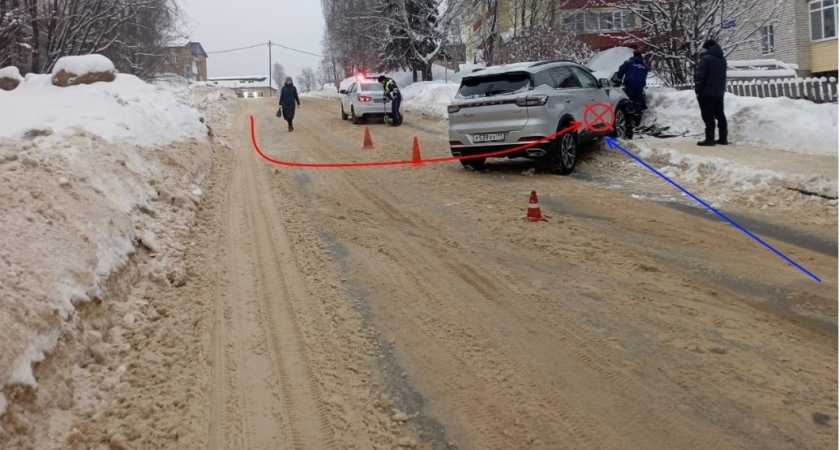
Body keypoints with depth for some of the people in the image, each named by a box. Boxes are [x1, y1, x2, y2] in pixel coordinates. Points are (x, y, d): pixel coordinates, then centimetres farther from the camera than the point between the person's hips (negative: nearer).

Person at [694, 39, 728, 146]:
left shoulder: (706, 58, -11)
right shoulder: (722, 59, 15)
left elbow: (700, 76, -14)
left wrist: (697, 90, -11)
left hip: (706, 92, -8)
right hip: (719, 92, 8)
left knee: (708, 115, -6)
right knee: (720, 114, 11)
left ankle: (710, 138, -10)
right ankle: (723, 138, 11)